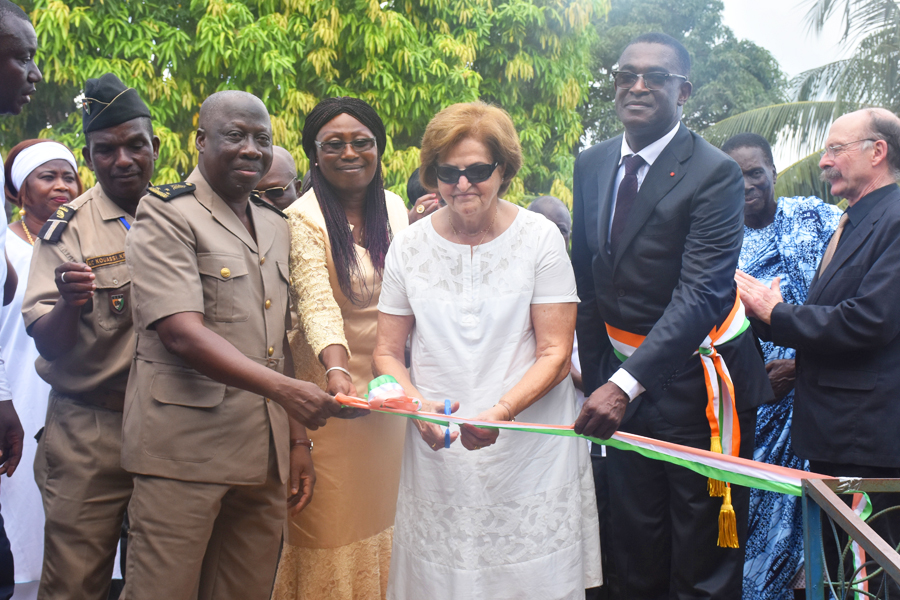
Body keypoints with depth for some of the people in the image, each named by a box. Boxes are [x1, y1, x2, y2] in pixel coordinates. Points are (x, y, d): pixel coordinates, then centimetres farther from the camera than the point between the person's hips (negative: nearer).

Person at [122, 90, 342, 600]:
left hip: (265, 456, 6)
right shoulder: (167, 217, -4)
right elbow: (182, 332, -17)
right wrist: (284, 389, -26)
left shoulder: (276, 227, 17)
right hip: (184, 449, -6)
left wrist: (299, 438, 10)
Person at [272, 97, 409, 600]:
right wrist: (337, 369, -43)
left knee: (381, 510, 16)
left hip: (389, 385, 5)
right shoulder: (304, 220, -14)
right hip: (334, 385, -5)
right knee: (332, 517, 4)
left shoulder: (394, 208, 4)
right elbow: (316, 301, -29)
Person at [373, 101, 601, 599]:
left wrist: (502, 410, -21)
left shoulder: (539, 237, -4)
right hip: (439, 448, 2)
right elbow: (387, 352, 7)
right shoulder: (409, 246, 3)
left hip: (529, 444, -1)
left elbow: (554, 352, -5)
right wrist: (417, 404, -13)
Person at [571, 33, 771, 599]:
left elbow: (701, 293, -26)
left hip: (694, 379, -5)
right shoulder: (593, 164, 4)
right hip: (622, 375, 6)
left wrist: (627, 382, -36)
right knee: (636, 542, 21)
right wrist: (595, 372, 11)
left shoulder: (715, 174, -16)